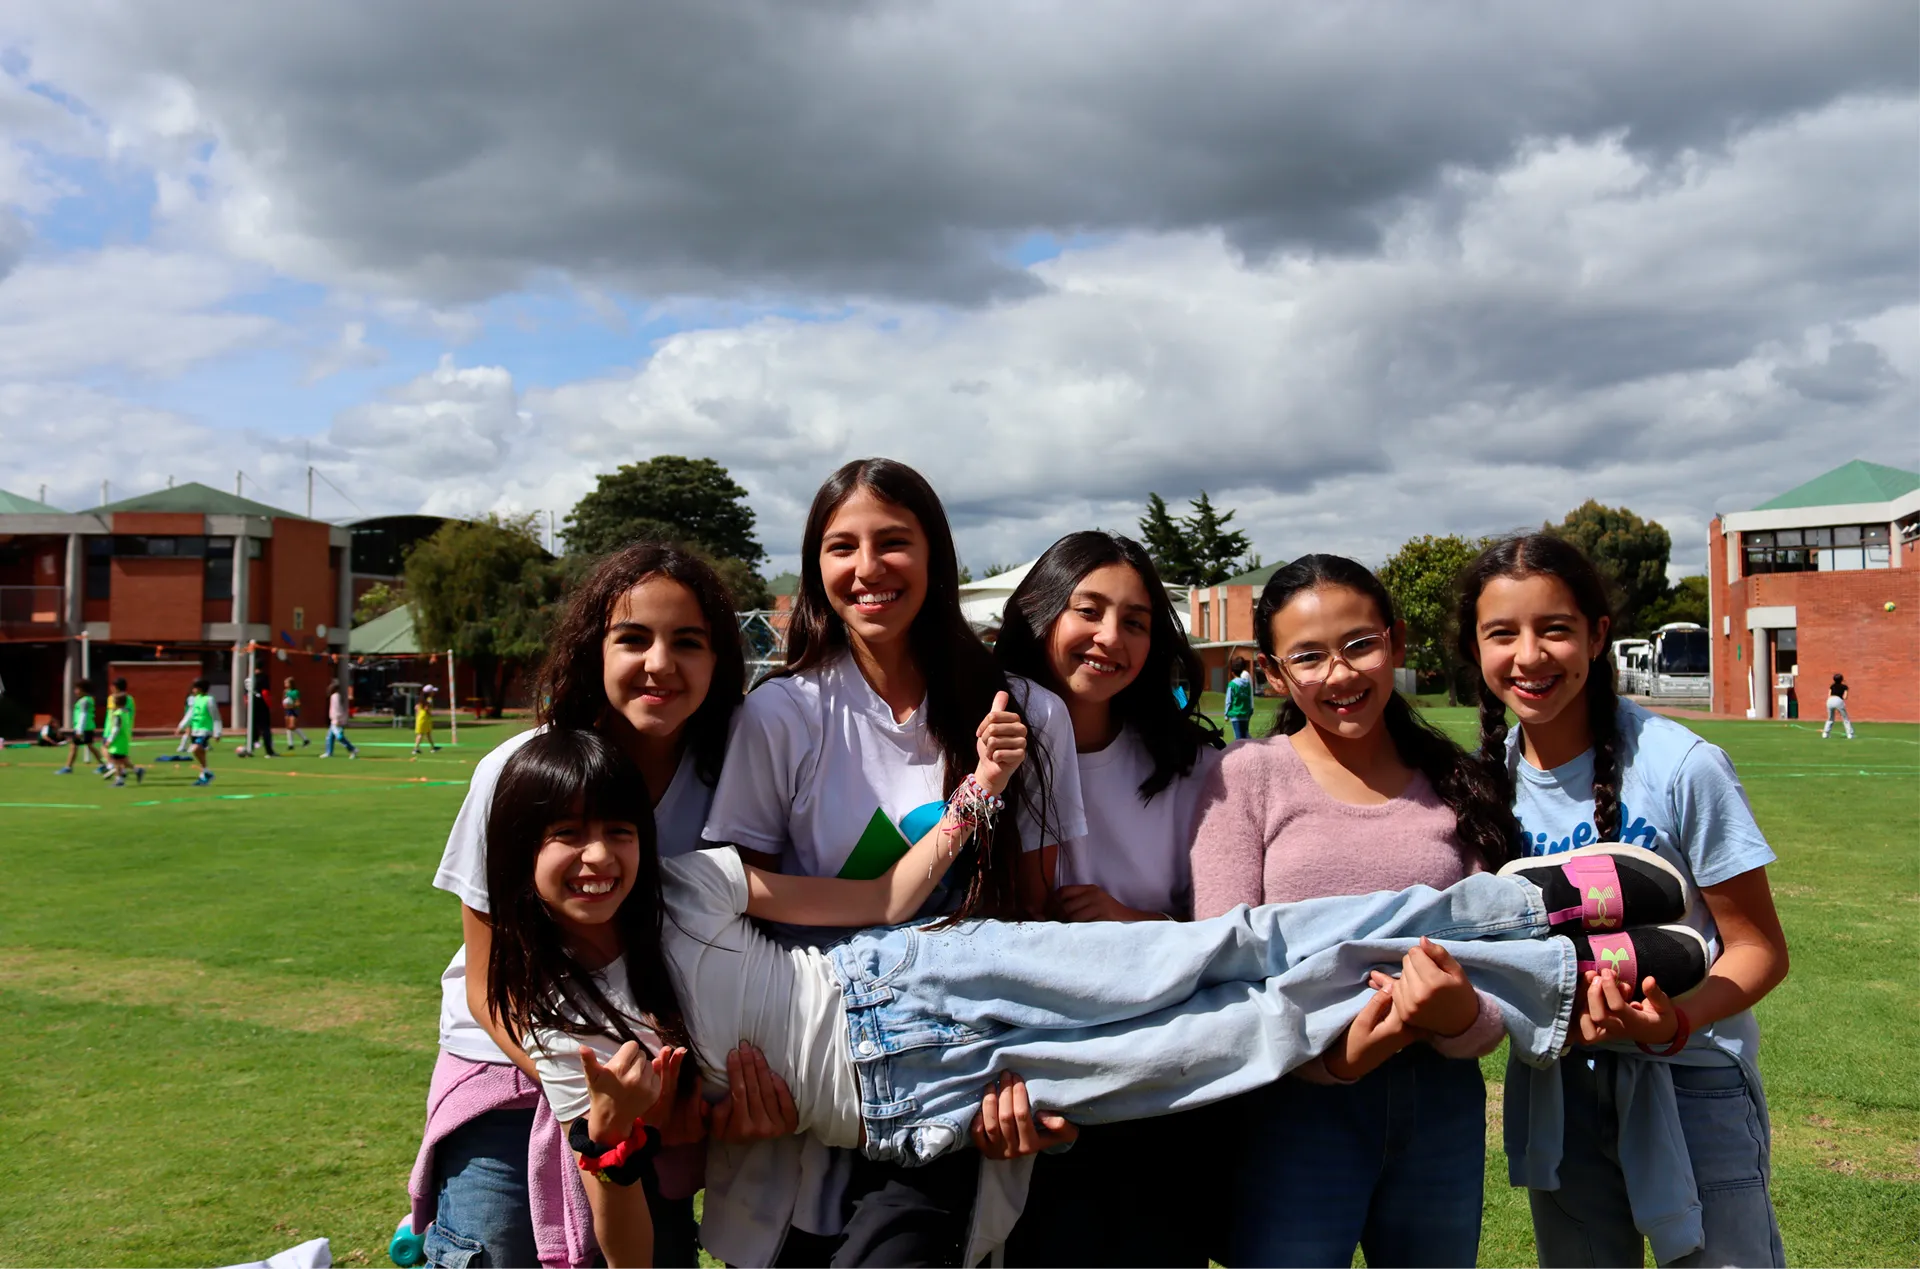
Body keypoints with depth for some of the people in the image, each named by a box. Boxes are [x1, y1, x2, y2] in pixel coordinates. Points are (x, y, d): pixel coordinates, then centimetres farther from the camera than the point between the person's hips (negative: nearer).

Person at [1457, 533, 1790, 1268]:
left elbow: (1759, 949, -11)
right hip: (1556, 1083, 4)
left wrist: (1677, 1022, -29)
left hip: (1690, 1078, -4)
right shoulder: (1486, 776, -4)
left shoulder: (1681, 766, -17)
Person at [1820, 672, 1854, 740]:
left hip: (1830, 701, 3)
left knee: (1830, 719, 20)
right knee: (1845, 719, 10)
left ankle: (1825, 734, 9)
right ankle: (1850, 734, 4)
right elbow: (1845, 697, 8)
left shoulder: (1832, 686, 25)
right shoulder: (1844, 686, 17)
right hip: (1838, 701, -3)